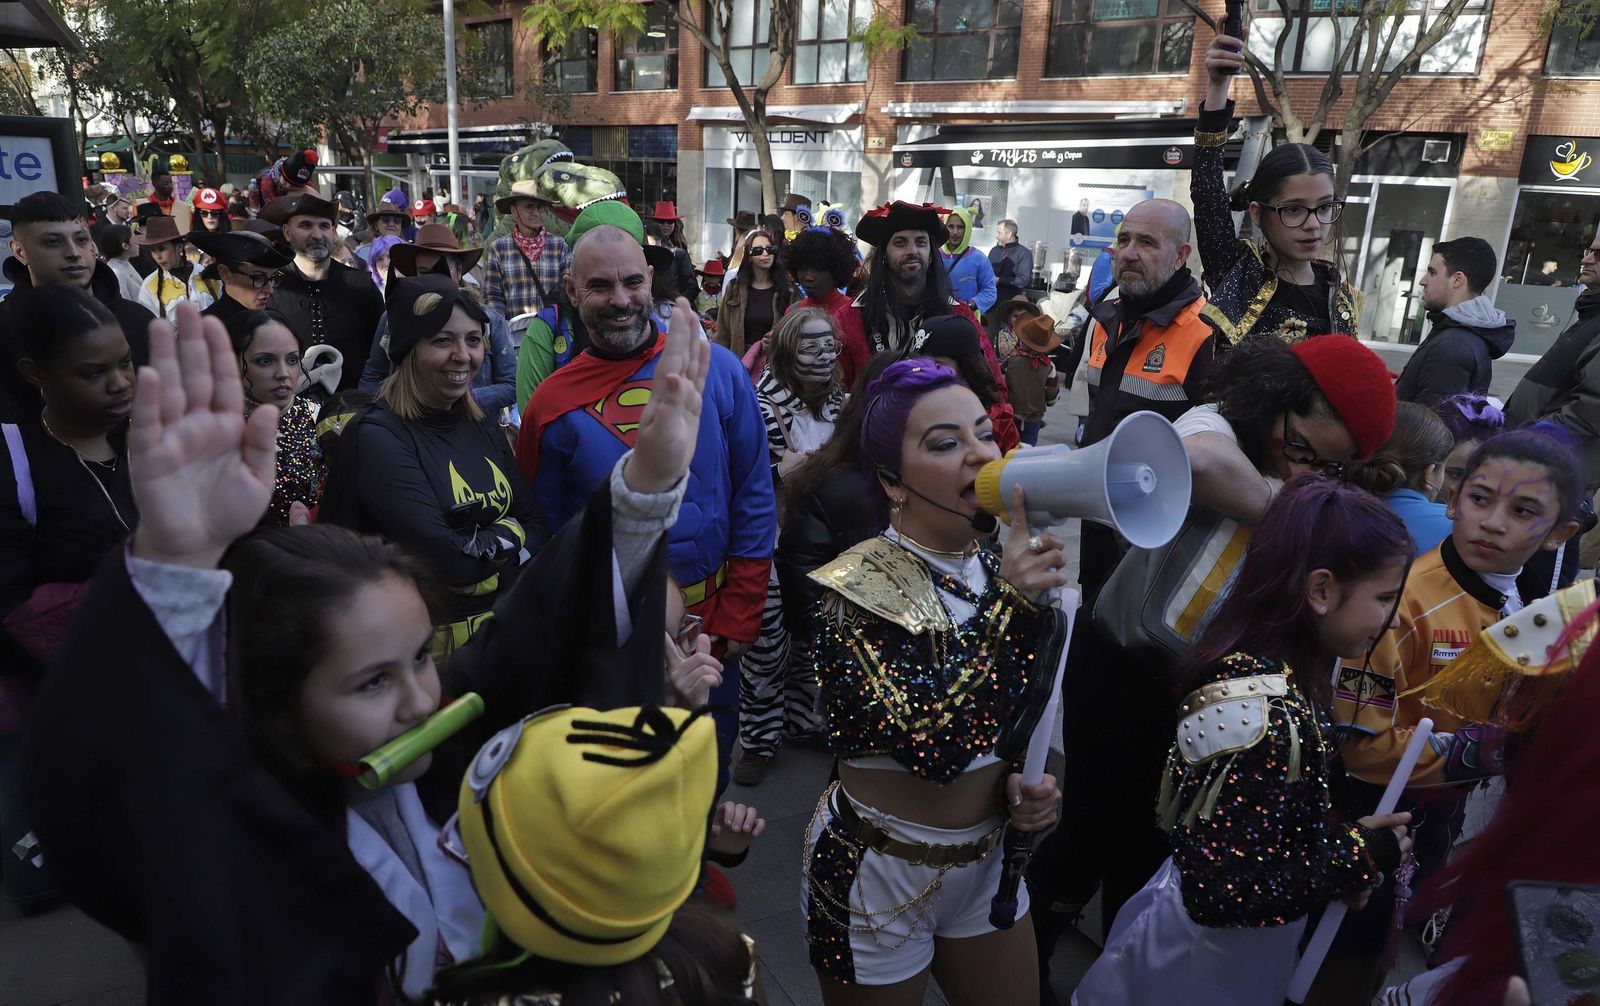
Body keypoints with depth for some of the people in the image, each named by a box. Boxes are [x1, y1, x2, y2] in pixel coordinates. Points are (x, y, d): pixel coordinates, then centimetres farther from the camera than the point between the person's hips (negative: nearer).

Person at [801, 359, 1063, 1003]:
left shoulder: (998, 572, -3)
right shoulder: (857, 589, -22)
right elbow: (931, 745, -32)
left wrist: (1023, 785, -10)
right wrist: (1010, 605, -35)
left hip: (987, 862, 6)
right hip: (879, 873, -5)